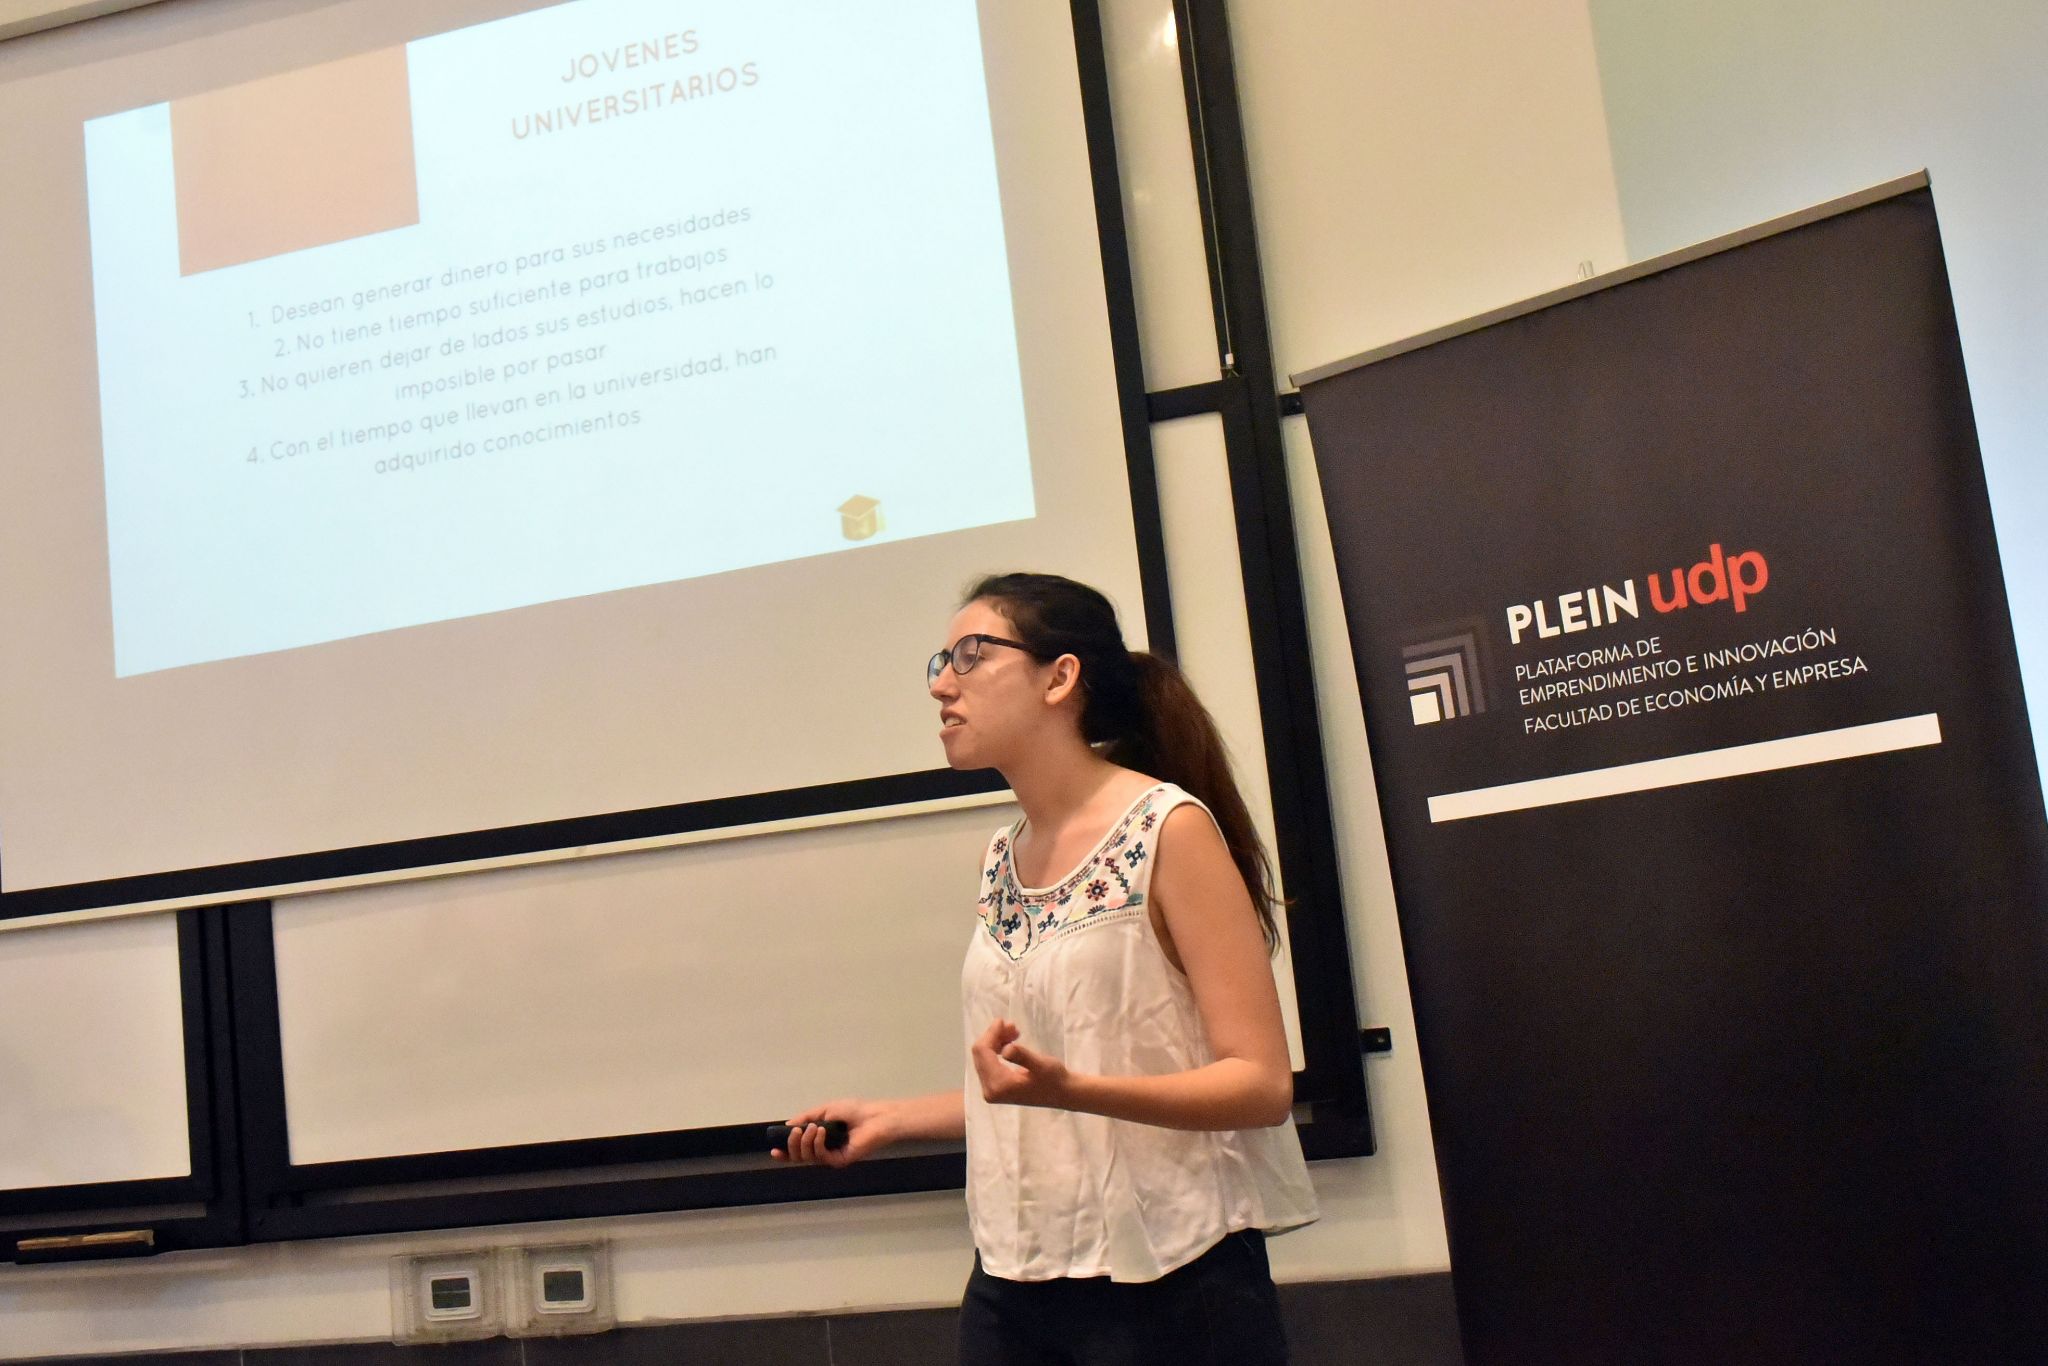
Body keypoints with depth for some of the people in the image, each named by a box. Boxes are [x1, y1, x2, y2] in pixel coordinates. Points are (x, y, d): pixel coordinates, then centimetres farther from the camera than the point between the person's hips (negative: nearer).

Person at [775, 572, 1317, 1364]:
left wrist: (1067, 1088, -27)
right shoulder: (1002, 863, 8)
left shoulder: (1169, 829, -10)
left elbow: (1261, 1083, -15)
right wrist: (893, 1118, 8)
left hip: (1169, 1287, -6)